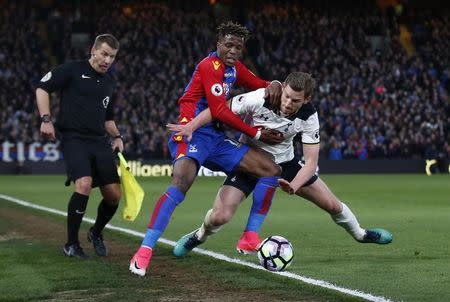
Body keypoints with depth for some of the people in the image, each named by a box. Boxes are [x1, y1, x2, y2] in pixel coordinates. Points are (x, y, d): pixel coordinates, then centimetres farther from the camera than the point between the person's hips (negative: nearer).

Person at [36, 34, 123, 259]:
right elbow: (42, 88, -1)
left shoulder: (108, 82, 19)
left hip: (100, 142, 6)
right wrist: (46, 119, -11)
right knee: (84, 184, -27)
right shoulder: (73, 70, 0)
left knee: (113, 195, -1)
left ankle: (96, 233, 30)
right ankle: (71, 244, -10)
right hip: (74, 139, -6)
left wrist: (116, 136, 14)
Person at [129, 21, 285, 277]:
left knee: (272, 169, 3)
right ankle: (145, 251, -35)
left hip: (216, 139, 9)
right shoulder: (211, 66, -9)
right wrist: (257, 134, -10)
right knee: (181, 182, -35)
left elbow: (262, 86, 28)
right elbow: (219, 111, -15)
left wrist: (274, 86, 0)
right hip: (193, 134, -9)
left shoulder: (235, 69, 16)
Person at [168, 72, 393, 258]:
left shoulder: (308, 116, -21)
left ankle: (359, 233, 36)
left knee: (332, 205, 2)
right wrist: (190, 126, -34)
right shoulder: (259, 99, -31)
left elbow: (311, 160, -20)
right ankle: (198, 237, 16)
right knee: (220, 216, -21)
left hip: (285, 162, 3)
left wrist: (294, 187, -37)